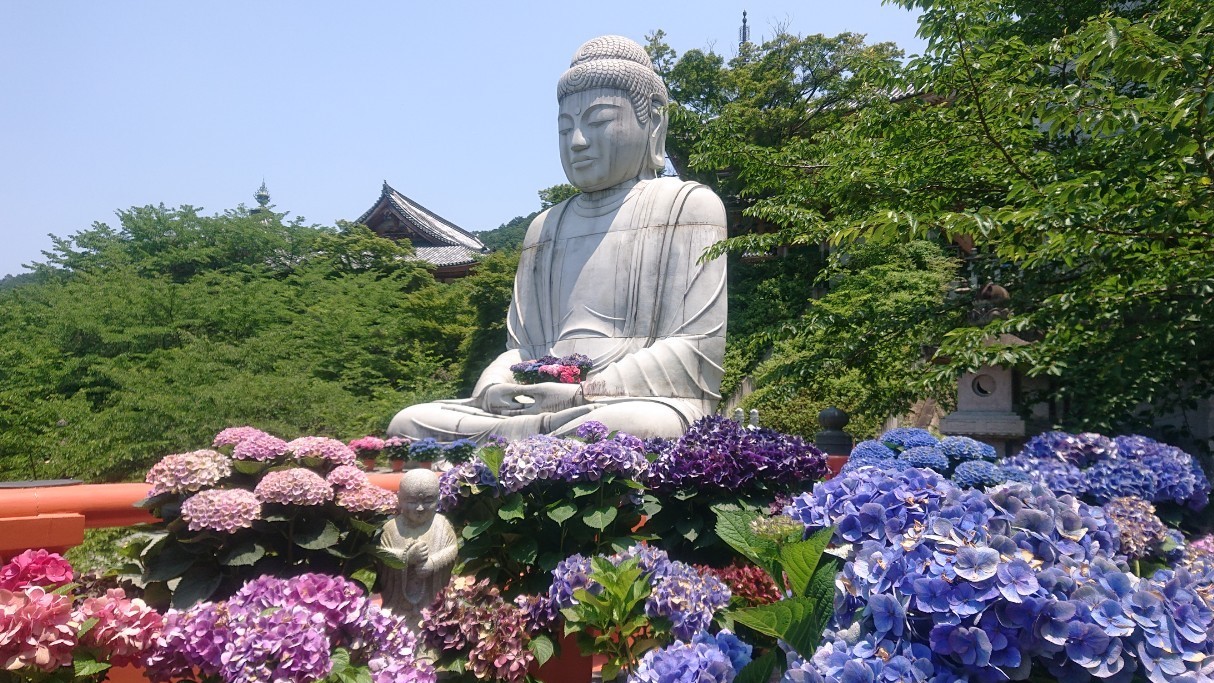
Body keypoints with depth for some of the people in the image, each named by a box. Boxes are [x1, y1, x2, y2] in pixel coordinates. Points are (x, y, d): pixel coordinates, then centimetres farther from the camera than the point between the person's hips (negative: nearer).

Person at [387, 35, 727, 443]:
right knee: (409, 423, -18)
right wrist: (496, 386, -7)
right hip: (538, 404, 4)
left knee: (646, 426, -40)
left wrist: (582, 393, -15)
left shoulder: (687, 205, 6)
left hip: (640, 401, -3)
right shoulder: (545, 227, 23)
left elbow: (698, 350, -4)